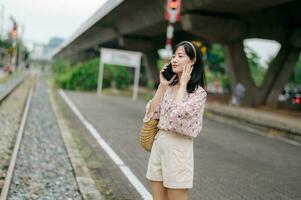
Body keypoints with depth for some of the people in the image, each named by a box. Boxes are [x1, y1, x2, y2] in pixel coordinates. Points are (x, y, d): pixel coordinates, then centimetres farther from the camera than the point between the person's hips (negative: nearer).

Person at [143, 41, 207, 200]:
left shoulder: (199, 92, -9)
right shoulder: (169, 86, 10)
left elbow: (177, 114, -24)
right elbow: (151, 113, 5)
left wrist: (183, 84, -13)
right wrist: (162, 85, 2)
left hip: (178, 147, -6)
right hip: (158, 144, 6)